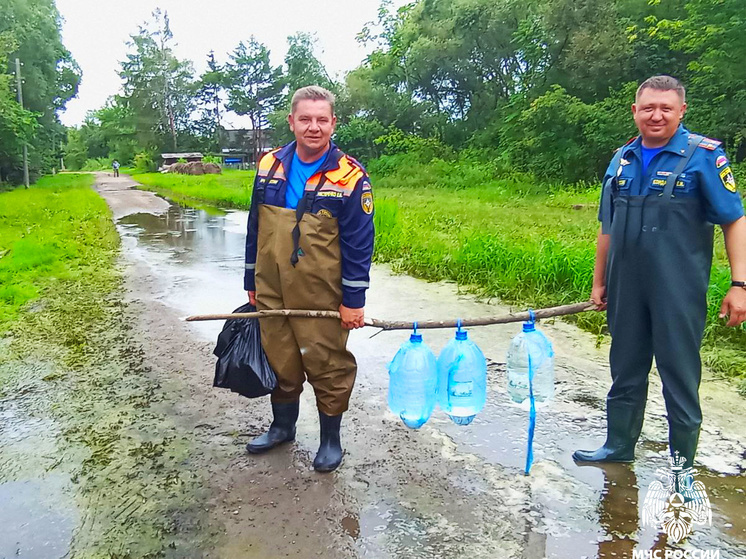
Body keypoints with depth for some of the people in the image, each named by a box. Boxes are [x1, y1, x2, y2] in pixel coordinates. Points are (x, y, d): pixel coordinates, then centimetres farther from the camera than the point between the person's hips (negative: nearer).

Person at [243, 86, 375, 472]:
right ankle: (283, 426, 40)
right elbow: (255, 229, 11)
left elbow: (359, 244, -9)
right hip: (271, 293, 5)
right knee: (279, 362, 18)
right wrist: (252, 282, 13)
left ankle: (330, 438, 28)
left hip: (321, 296, -4)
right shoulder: (269, 166, 3)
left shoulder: (350, 177, -11)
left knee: (327, 366, 7)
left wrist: (353, 300, -11)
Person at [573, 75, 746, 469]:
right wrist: (599, 282, 14)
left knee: (680, 377, 5)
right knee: (626, 371, 16)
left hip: (678, 292, -5)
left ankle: (682, 464, 22)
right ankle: (619, 446, 32)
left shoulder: (703, 155, -5)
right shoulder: (622, 160, 9)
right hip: (626, 290, 5)